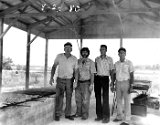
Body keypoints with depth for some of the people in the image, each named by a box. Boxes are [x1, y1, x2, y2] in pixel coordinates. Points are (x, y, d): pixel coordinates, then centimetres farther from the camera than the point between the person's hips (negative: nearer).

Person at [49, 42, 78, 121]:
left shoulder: (74, 59, -1)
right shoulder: (59, 56, -3)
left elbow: (75, 71, 4)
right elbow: (54, 67, 3)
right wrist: (51, 78, -6)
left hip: (70, 80, 1)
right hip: (60, 80, -1)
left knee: (69, 98, 6)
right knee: (59, 97, -5)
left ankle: (68, 114, 17)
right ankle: (57, 115, 4)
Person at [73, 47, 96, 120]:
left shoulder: (91, 62, -4)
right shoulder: (78, 61, 7)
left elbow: (92, 74, -5)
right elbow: (76, 72, 9)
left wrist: (91, 84, -11)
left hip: (86, 83, -4)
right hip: (79, 82, 4)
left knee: (85, 99, -1)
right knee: (78, 98, 10)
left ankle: (85, 114, 11)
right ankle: (79, 113, 25)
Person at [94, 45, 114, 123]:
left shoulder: (109, 59, 3)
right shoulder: (97, 59, 10)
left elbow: (111, 70, 3)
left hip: (105, 78, -3)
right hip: (97, 78, 3)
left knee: (105, 98, -7)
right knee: (98, 97, 5)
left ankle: (106, 116, 1)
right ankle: (99, 115, 13)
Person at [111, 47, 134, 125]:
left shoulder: (129, 63, -10)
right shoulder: (116, 64, 5)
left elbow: (132, 75, -12)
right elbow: (114, 75, 11)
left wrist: (131, 86, -18)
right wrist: (112, 85, 8)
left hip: (126, 83, -5)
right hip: (118, 84, 6)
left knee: (126, 102, -3)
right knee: (119, 100, 12)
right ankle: (120, 116, 27)